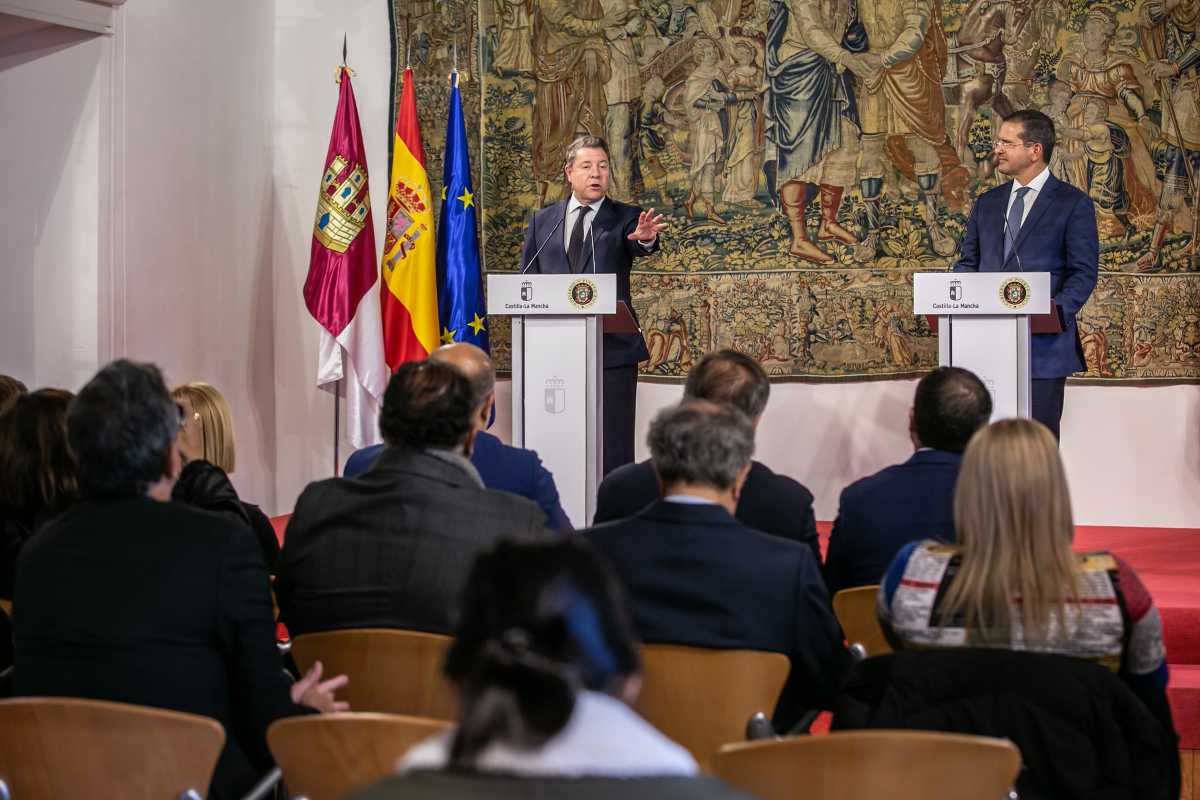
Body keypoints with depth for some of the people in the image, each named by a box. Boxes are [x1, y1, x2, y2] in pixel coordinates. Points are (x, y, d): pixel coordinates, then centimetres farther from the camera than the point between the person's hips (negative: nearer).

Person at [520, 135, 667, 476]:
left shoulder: (624, 218, 4)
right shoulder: (542, 221, 12)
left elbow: (638, 245, -18)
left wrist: (646, 238, -43)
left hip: (612, 349, -3)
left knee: (614, 449, -3)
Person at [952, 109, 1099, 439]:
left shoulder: (1073, 204, 0)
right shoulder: (987, 203, 17)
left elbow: (1084, 272, -5)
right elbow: (968, 263, 17)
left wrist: (1058, 309, -22)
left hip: (1043, 344, -5)